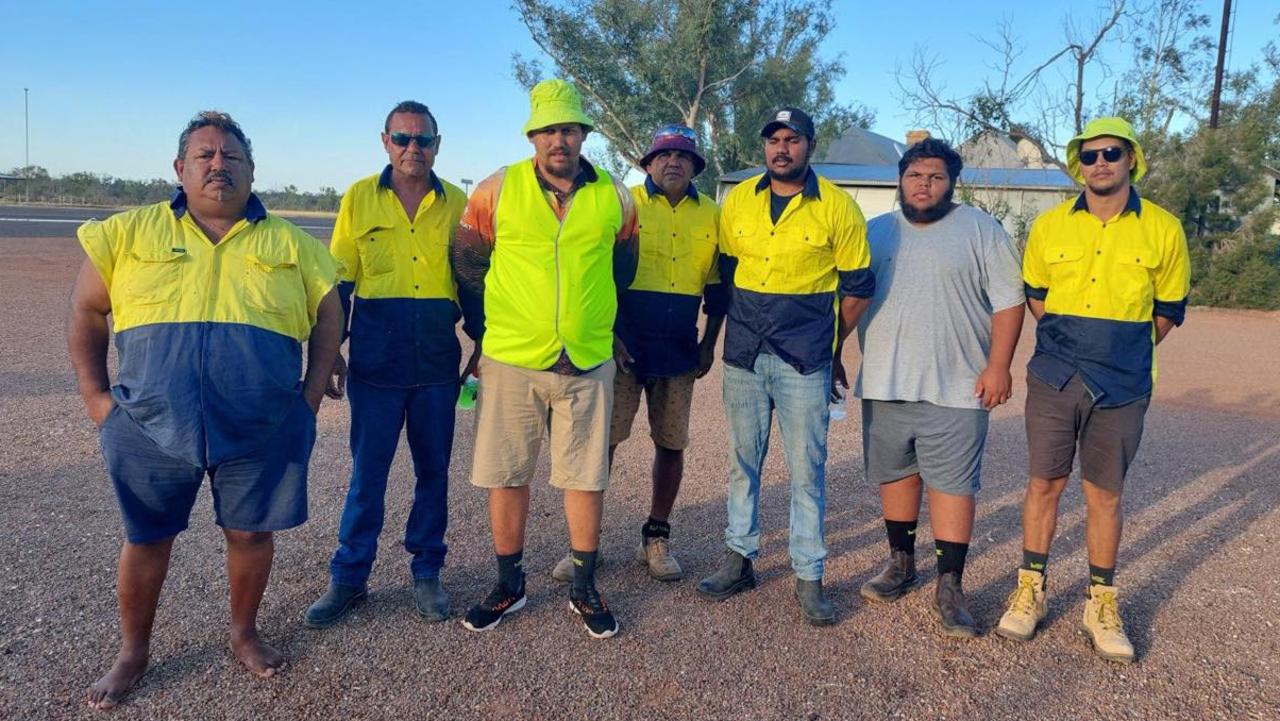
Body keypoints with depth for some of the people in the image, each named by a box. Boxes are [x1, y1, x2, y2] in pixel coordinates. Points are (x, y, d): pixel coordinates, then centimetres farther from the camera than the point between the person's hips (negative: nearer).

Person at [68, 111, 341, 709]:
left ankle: (244, 633, 35)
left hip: (261, 430, 0)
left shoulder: (289, 243, 5)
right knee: (146, 538, 12)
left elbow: (328, 316, 10)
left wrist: (313, 393, 2)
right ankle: (132, 652, 33)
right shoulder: (129, 232, 6)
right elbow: (85, 312, 10)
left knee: (250, 533, 10)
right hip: (150, 426, 0)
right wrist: (95, 395, 2)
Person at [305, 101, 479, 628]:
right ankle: (348, 578, 20)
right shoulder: (359, 198, 2)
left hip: (438, 364, 1)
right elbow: (339, 280, 3)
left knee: (433, 471, 11)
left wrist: (482, 342, 7)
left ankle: (427, 571, 25)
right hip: (375, 363, -1)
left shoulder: (457, 204, 4)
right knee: (367, 474, 6)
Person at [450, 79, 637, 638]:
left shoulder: (614, 197, 3)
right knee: (505, 476, 8)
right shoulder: (497, 190, -2)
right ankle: (509, 585, 26)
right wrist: (500, 319, 11)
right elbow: (467, 261, 7)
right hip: (510, 360, 0)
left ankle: (585, 590, 24)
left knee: (585, 477, 7)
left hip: (587, 362, 1)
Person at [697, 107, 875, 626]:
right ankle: (739, 559, 24)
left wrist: (831, 346, 8)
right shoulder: (737, 201, 5)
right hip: (743, 356, 3)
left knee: (807, 469, 2)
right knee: (743, 462, 11)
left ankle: (809, 578, 13)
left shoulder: (837, 207, -4)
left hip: (804, 361, -3)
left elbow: (857, 286, 3)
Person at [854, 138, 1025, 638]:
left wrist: (998, 366, -10)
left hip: (955, 387, -4)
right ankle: (901, 562, 29)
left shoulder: (981, 230, 1)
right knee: (895, 474, 12)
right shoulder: (875, 232, 12)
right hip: (884, 385, 4)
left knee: (953, 483, -2)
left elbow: (1008, 300, -2)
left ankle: (950, 585, 6)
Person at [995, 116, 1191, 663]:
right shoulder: (1049, 226, 2)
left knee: (1104, 494, 7)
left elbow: (1169, 309, 9)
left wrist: (1122, 352, 9)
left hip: (1122, 388, -1)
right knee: (1044, 483, 8)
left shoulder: (1163, 229, -1)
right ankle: (1030, 590, 21)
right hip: (1053, 379, 1)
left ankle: (1102, 605, 22)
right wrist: (1066, 346, 10)